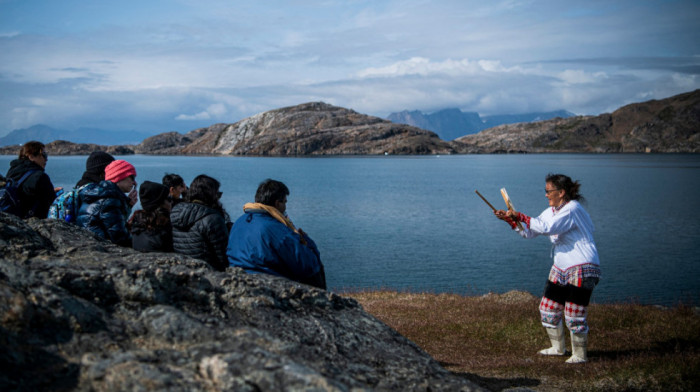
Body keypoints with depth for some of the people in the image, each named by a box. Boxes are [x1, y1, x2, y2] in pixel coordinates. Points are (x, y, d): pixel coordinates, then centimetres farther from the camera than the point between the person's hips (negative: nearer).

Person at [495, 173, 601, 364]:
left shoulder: (572, 209, -17)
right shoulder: (551, 211, 11)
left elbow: (547, 228, -30)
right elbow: (529, 232, 14)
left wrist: (520, 216, -24)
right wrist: (510, 219, 1)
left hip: (581, 269, -9)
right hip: (561, 269, 9)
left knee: (574, 315, -6)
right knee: (548, 309, 11)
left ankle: (580, 354, 11)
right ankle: (558, 348, 29)